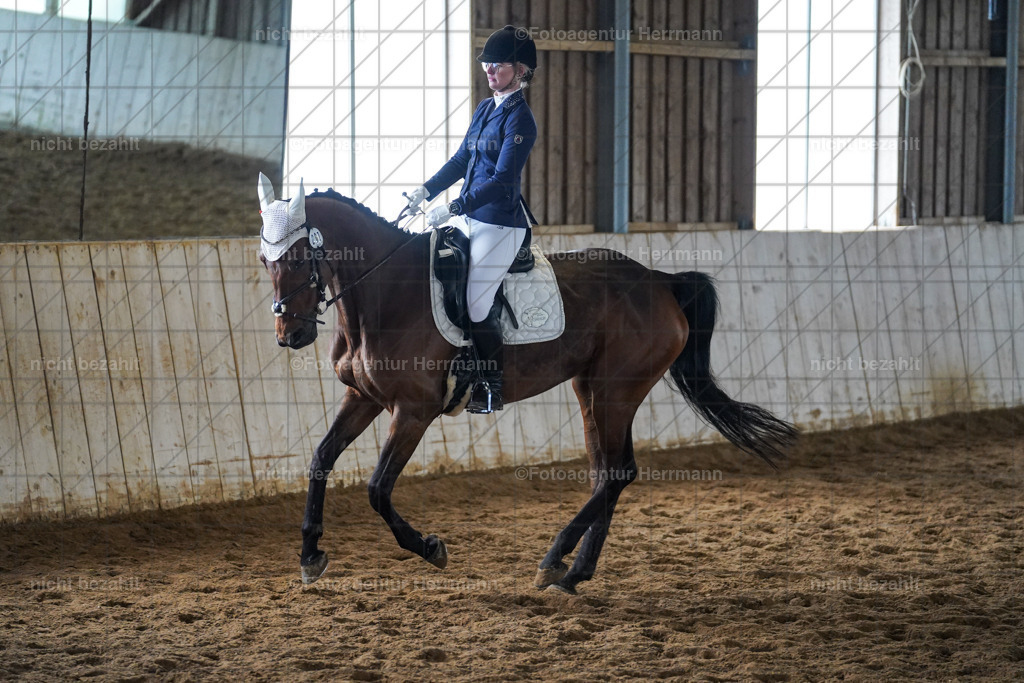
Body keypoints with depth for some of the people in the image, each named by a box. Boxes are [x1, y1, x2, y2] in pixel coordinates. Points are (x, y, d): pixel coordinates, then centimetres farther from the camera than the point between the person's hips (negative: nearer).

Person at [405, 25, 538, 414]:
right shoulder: (485, 109, 12)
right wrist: (426, 192, 6)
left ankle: (493, 391, 5)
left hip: (500, 224, -9)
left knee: (476, 307, -12)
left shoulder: (520, 119, -14)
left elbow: (503, 179, -21)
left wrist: (453, 209, -25)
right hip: (468, 217, 9)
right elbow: (462, 159, 19)